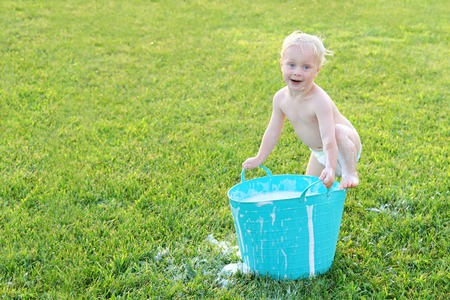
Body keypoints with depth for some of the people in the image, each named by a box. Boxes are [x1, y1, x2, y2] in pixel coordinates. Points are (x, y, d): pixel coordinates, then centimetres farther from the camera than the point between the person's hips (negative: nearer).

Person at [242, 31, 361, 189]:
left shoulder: (319, 101, -35)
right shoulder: (280, 98, -13)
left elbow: (329, 139, -43)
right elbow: (273, 131, 1)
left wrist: (331, 169, -56)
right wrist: (260, 158, 7)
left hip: (345, 147, -7)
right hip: (319, 154, 7)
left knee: (339, 131, -38)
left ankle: (350, 173, -19)